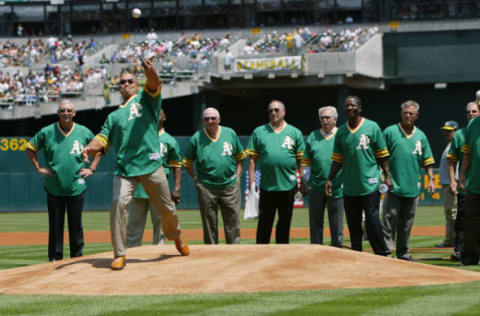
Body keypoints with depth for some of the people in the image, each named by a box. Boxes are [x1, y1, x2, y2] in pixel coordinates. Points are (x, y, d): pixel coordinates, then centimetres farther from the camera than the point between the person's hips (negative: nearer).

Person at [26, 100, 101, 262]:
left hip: (76, 187, 0)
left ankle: (77, 258, 12)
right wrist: (39, 168, 3)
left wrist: (92, 168, 6)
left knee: (76, 224, 4)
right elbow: (30, 148, 11)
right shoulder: (47, 132, 0)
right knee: (55, 225, 3)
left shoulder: (84, 132, 2)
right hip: (54, 187, 0)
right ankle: (55, 259, 9)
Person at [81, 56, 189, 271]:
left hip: (151, 165, -2)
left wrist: (150, 71, -33)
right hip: (124, 168, 2)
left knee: (167, 208, 8)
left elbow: (154, 84, -9)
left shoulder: (146, 98, 13)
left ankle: (176, 236, 40)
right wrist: (90, 148, -13)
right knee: (118, 203, -20)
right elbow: (103, 138, 11)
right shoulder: (114, 116, 22)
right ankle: (119, 254, -14)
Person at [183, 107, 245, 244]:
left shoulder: (230, 134, 6)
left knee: (233, 222, 2)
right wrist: (196, 180, -1)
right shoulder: (197, 138, 1)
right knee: (209, 224, 4)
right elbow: (187, 163, 7)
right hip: (206, 187, -1)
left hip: (230, 186, 1)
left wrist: (237, 177, 5)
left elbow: (240, 157, 14)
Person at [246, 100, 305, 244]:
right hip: (267, 187, 0)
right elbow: (252, 159, 6)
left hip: (288, 185, 1)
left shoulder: (295, 133, 8)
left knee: (285, 222, 8)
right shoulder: (259, 132, 8)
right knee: (264, 222, 1)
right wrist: (251, 182, -2)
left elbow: (301, 159, 7)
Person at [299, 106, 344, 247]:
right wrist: (302, 181, 5)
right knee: (315, 222, 7)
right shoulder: (313, 136, 10)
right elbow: (305, 160, 10)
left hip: (337, 186, -2)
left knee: (336, 223, 5)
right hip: (316, 186, 2)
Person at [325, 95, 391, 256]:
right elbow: (337, 159, 13)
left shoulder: (372, 127, 0)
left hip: (370, 184, -4)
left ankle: (381, 254, -1)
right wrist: (329, 179, 6)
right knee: (353, 223, 7)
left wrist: (387, 176, -5)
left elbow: (382, 155, 1)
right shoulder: (341, 131, 10)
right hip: (349, 187, 4)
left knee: (372, 220, -8)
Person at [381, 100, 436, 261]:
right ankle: (386, 252, -7)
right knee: (389, 221, -8)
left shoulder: (421, 136, 13)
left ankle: (403, 252, 16)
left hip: (413, 187, 4)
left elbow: (427, 160, 15)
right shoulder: (390, 132, 2)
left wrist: (431, 179, 5)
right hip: (394, 186, -4)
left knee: (406, 223, 9)